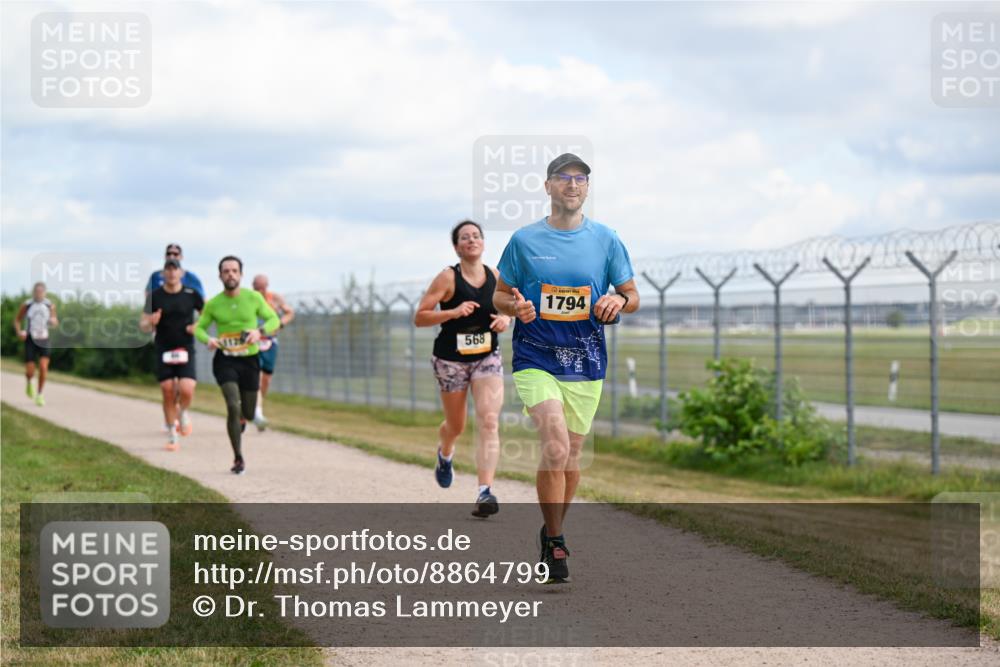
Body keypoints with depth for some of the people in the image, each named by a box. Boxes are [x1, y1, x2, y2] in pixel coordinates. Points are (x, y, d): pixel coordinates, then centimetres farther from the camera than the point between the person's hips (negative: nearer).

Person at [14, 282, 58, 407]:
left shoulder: (50, 305, -1)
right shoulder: (26, 305, -5)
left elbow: (55, 322, 11)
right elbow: (17, 320, 6)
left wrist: (54, 321, -14)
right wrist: (19, 332, -12)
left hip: (44, 340, 1)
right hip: (30, 340, -1)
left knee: (43, 367, -17)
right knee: (30, 372, -5)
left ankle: (40, 395, 1)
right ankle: (29, 382, 33)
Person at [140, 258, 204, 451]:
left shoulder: (191, 294, -1)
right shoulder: (155, 296, 0)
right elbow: (143, 325, 4)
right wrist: (150, 323, -19)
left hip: (185, 350, -1)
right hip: (163, 351, 1)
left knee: (186, 390, -17)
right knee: (168, 393, 1)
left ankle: (183, 413, 17)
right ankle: (171, 436, 15)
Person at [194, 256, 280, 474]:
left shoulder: (254, 298, -3)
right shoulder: (213, 304, -3)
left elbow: (274, 319, 5)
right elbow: (199, 328, 7)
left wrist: (260, 332, -16)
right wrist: (208, 340, -16)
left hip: (249, 360, 2)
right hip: (225, 360, -2)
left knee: (248, 413, 7)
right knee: (233, 406, -19)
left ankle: (241, 417, 48)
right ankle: (238, 459, -9)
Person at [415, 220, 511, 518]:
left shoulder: (495, 277, 0)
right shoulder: (448, 278, -12)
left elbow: (506, 308, 17)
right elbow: (419, 317, -13)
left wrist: (505, 320, -6)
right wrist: (453, 312, -27)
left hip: (487, 359, 2)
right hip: (451, 359, -2)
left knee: (489, 422, -16)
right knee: (456, 426, 13)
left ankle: (485, 492, -21)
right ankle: (444, 454, 51)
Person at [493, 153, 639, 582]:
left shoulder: (605, 239, 4)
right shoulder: (524, 240, 1)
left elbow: (632, 296, 10)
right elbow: (499, 294, 9)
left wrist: (619, 300, -14)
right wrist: (515, 307, -14)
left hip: (586, 363, 3)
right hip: (535, 359, -2)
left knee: (571, 455, 11)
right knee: (555, 449, -19)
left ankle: (553, 532, 33)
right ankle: (554, 542, -6)